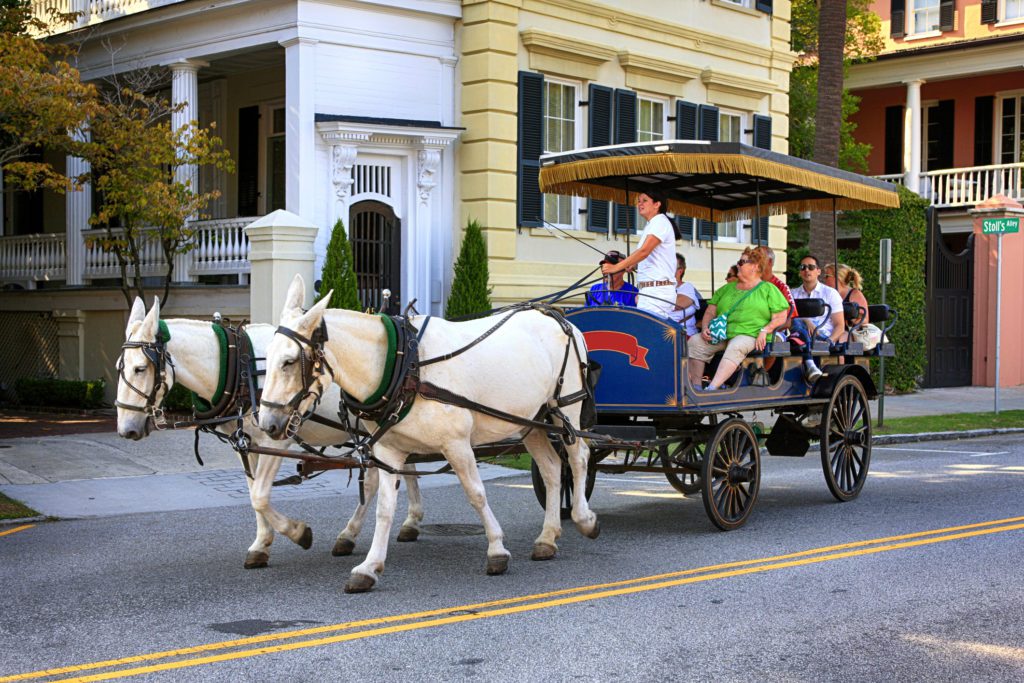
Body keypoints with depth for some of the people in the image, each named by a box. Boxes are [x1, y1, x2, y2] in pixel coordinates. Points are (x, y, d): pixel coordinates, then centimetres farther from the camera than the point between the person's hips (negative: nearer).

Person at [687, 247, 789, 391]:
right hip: (720, 333, 5)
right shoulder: (727, 288, 26)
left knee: (736, 347, -39)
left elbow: (781, 317, 4)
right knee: (694, 343, -22)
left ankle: (712, 388, -52)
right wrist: (705, 328, 1)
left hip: (750, 335, -5)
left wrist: (764, 330, -12)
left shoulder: (768, 289, 12)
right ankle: (695, 387, -24)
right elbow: (710, 312, 21)